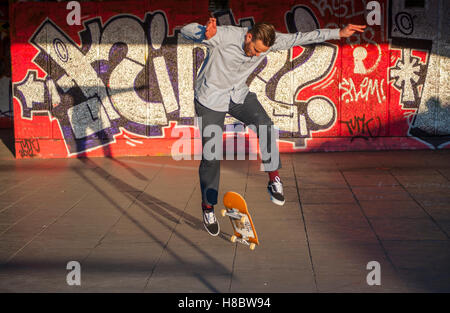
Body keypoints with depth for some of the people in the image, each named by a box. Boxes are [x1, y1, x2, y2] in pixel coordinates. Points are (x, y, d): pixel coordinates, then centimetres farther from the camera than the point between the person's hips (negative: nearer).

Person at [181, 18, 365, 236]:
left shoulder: (267, 42, -15)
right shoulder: (224, 36, -29)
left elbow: (301, 38, -9)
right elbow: (186, 30, -35)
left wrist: (339, 33, -11)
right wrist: (206, 33, -59)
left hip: (239, 95, 4)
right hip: (210, 99, -4)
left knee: (264, 125, -25)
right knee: (211, 157, -3)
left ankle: (274, 180, -11)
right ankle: (208, 207, 14)